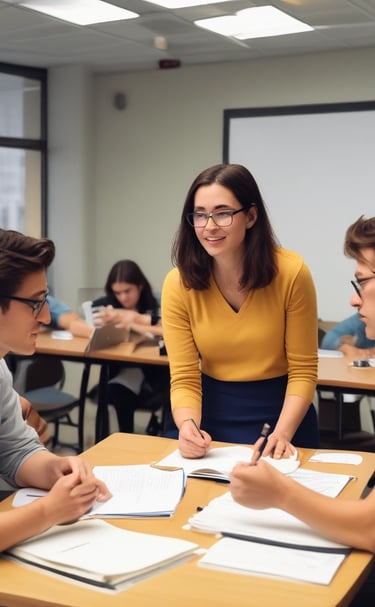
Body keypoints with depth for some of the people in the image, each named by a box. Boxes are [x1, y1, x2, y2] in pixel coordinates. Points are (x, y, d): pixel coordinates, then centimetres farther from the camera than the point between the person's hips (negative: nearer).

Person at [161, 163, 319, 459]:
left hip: (281, 413, -1)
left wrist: (282, 433, -22)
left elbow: (303, 370, -8)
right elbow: (184, 379, -8)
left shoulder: (291, 272, -14)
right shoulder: (178, 284, -10)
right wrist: (188, 425, -28)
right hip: (213, 414, 1)